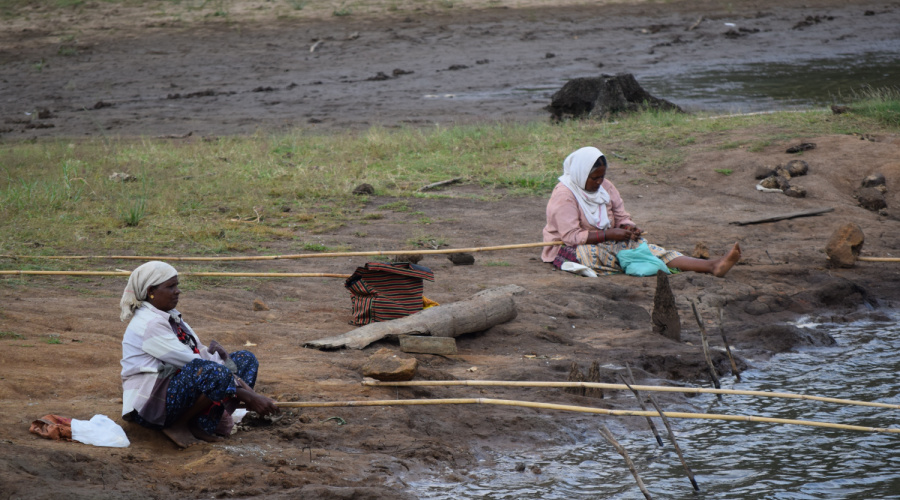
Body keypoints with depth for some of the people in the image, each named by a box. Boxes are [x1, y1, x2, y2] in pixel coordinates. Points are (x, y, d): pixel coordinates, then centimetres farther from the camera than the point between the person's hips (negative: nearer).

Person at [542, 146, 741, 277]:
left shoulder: (604, 187, 9)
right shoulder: (564, 195, -15)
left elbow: (622, 217, 11)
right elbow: (571, 235, -22)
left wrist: (627, 227, -13)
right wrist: (608, 234, -26)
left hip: (601, 244, 5)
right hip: (568, 250, -5)